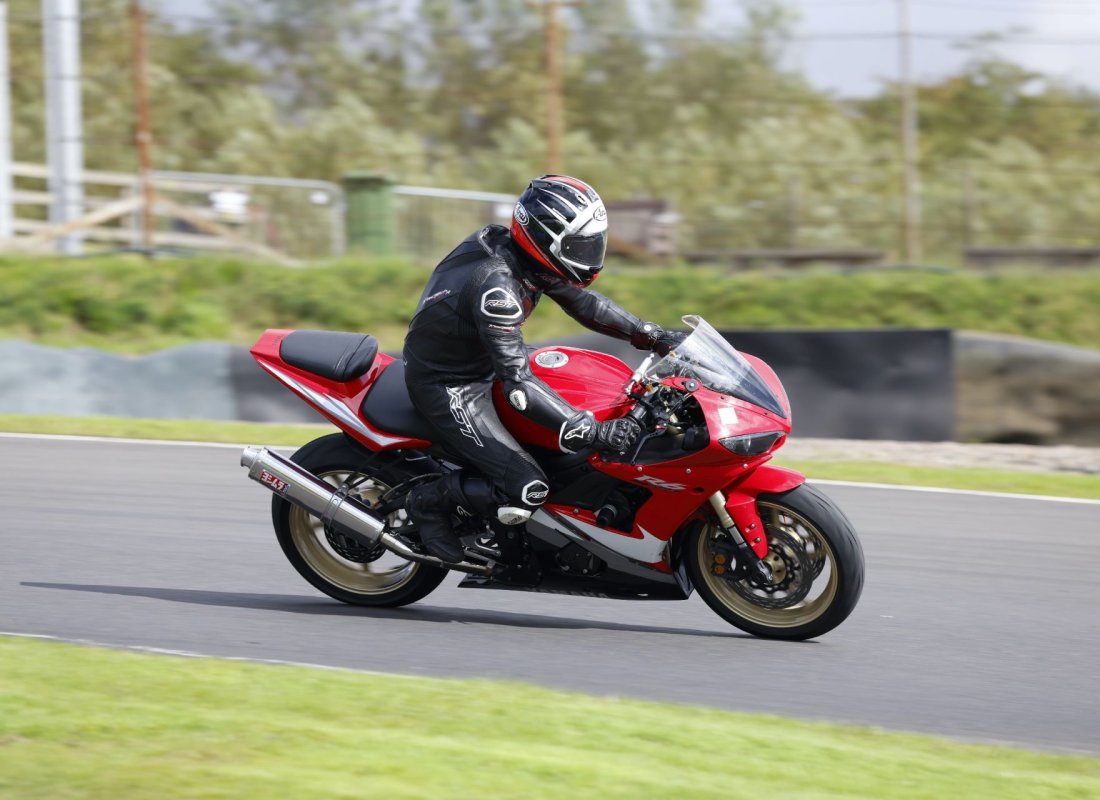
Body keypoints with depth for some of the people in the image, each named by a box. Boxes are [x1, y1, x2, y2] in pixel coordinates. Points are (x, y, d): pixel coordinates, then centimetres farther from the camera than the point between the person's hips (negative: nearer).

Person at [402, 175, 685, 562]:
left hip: (481, 366, 10)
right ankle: (430, 501, 1)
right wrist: (594, 432, -40)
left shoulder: (522, 257, -6)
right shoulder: (494, 285, -34)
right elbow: (518, 384, -37)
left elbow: (582, 302, 10)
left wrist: (652, 335, 2)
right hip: (448, 389, -10)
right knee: (527, 490, -19)